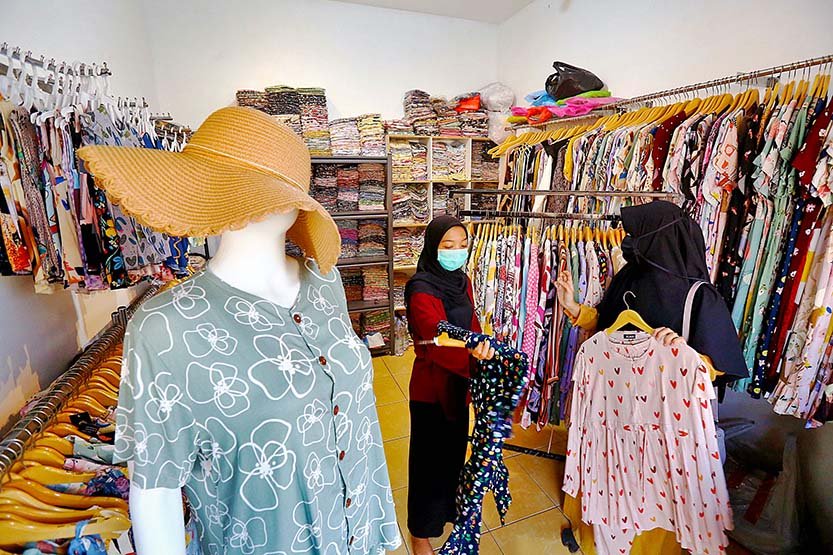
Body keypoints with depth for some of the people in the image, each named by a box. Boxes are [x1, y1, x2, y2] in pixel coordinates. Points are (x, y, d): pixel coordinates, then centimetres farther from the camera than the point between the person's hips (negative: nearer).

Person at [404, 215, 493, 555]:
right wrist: (473, 354, -50)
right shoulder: (421, 290, -23)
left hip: (460, 380, 7)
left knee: (455, 449, 25)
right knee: (430, 457, 11)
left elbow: (472, 327, 6)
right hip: (432, 384, -7)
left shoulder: (462, 281, 2)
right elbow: (438, 344, -33)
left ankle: (448, 508, 51)